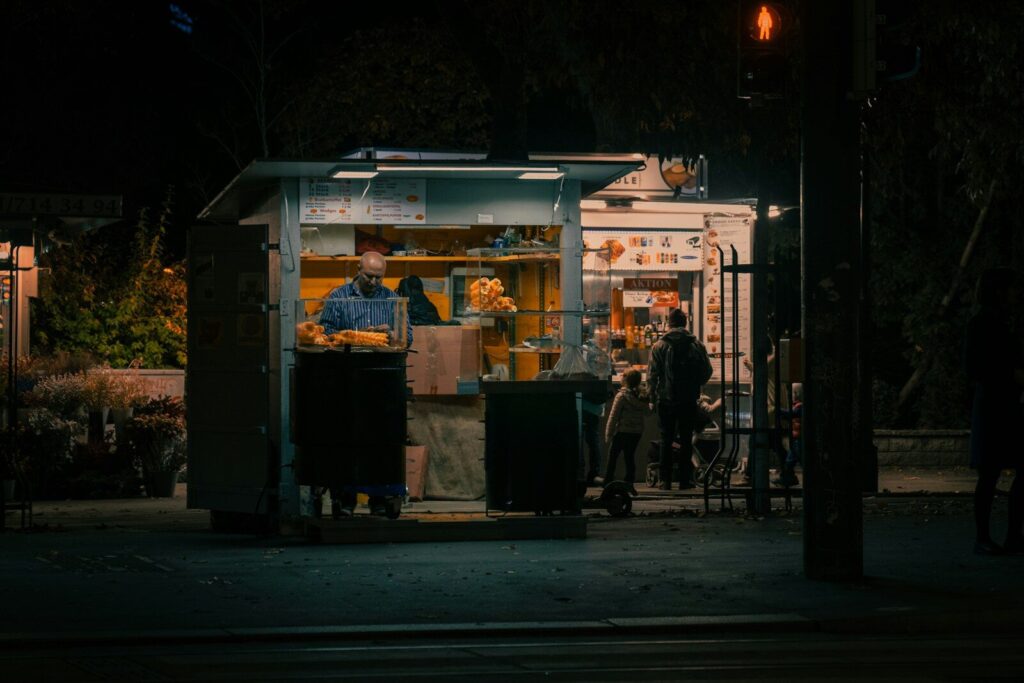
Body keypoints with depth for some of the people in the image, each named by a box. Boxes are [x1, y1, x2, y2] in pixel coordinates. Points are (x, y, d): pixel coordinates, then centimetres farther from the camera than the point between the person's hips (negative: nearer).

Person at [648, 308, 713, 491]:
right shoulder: (696, 345, -2)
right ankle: (684, 480, 7)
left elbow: (652, 375, -6)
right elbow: (707, 372, 3)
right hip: (689, 400, 1)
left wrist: (653, 398, 4)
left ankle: (666, 481, 2)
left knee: (666, 441, 5)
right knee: (686, 441, 8)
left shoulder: (659, 346, -7)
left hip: (666, 399, -1)